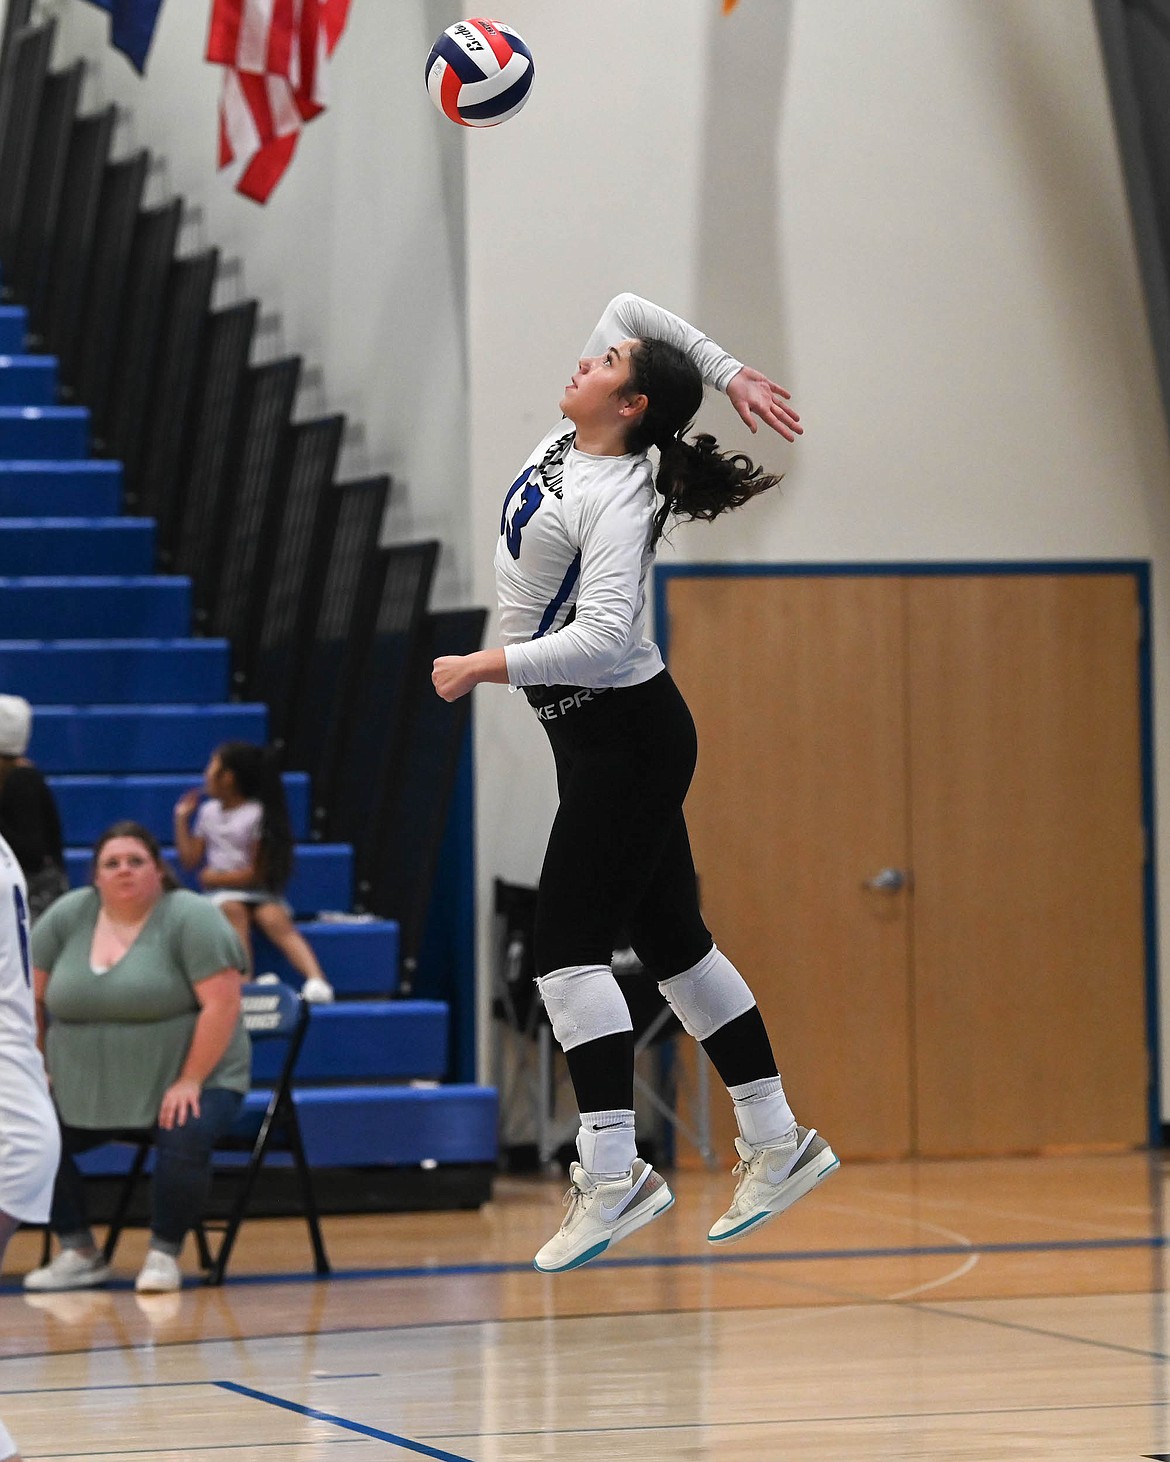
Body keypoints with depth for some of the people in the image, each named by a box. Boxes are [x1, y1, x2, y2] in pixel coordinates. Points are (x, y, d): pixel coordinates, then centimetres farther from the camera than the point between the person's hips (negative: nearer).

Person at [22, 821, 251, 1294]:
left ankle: (165, 1253, -12)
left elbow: (222, 1004, -17)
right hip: (83, 1090, 5)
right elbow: (28, 996, 7)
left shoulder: (191, 918, -12)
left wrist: (190, 1082, -20)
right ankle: (79, 1254, -1)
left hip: (180, 1083, -5)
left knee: (184, 1140, -33)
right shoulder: (67, 916, 2)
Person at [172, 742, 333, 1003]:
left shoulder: (256, 815, -4)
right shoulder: (209, 812, 14)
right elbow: (190, 860, 14)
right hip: (223, 894, 3)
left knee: (277, 921, -33)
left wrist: (216, 877, -6)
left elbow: (257, 873, -7)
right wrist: (182, 817, 13)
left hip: (261, 893, -3)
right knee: (233, 909, -34)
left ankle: (316, 979, -54)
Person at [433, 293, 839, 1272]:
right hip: (589, 733, 10)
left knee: (568, 941, -14)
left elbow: (601, 636, -30)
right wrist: (727, 372, 13)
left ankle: (614, 1172, -17)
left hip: (626, 737, -10)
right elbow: (632, 310, 15)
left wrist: (486, 667, -27)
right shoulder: (569, 442, 4)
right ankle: (778, 1141, 18)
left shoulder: (619, 503, -20)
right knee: (671, 936, 12)